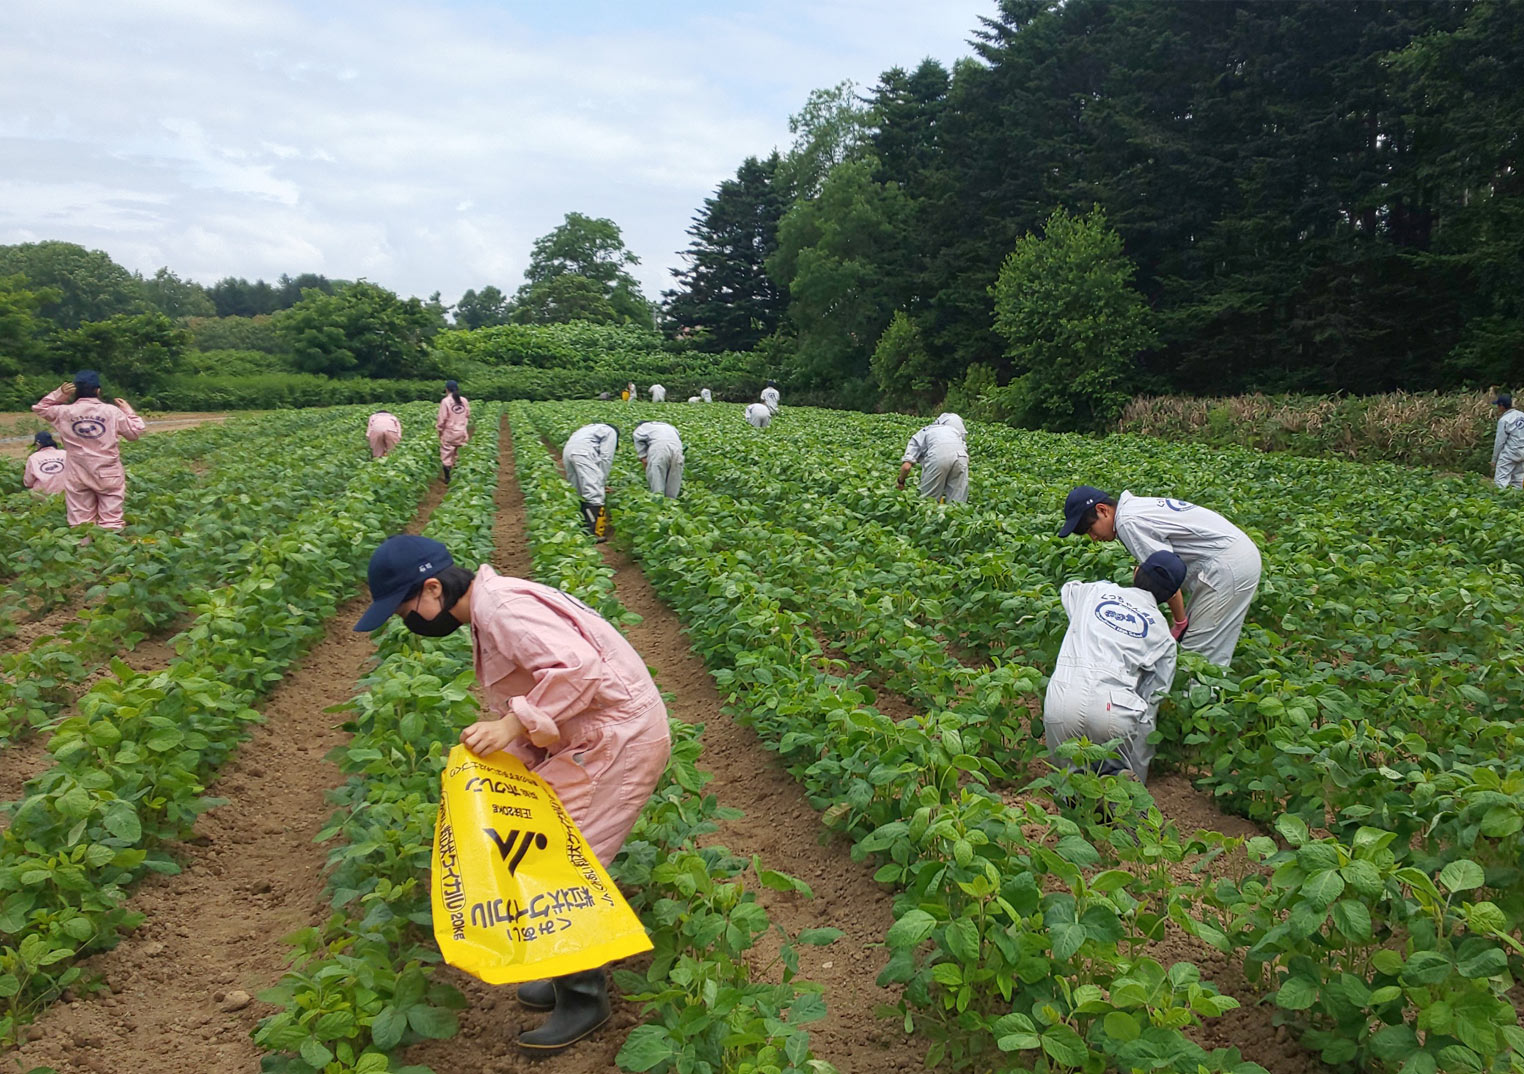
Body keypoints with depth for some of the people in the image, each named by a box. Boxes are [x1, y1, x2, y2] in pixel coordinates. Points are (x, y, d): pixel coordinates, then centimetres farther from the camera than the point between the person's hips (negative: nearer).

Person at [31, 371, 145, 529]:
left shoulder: (65, 412, -1)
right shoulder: (112, 412, -6)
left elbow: (39, 408, 18)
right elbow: (136, 432, 4)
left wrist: (57, 395, 9)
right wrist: (129, 411, 17)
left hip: (78, 476, 2)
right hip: (109, 476, -2)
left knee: (80, 524, 5)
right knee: (112, 522, -1)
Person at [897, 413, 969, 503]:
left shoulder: (917, 437, 27)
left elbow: (906, 466, 13)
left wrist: (900, 481, 31)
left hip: (937, 456, -4)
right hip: (961, 455, 4)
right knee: (957, 503, 9)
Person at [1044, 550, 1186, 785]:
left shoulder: (1094, 591, 20)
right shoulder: (1162, 634, 16)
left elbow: (1067, 589, 44)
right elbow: (1154, 694, 15)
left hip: (1060, 703, 2)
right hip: (1112, 709, -2)